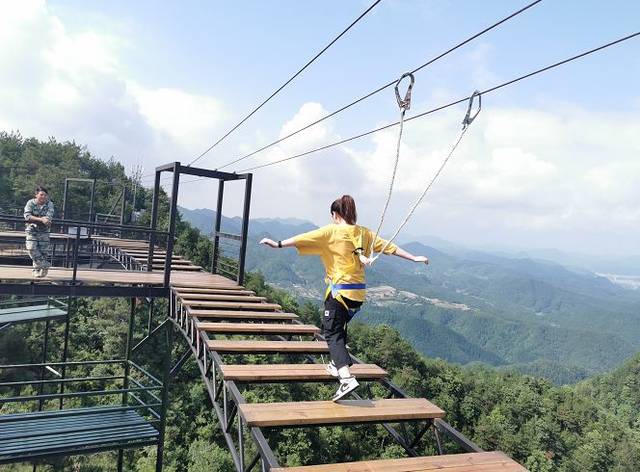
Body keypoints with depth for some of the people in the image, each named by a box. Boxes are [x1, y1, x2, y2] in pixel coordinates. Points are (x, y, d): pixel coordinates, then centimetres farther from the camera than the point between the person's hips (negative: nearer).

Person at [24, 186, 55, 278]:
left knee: (43, 250, 0)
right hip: (32, 230, 0)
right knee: (32, 248, -14)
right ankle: (44, 265, 1)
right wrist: (41, 219, -30)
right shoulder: (30, 203, -6)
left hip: (44, 231, 0)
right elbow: (27, 216, -21)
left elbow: (48, 218, -19)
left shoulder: (49, 204, -5)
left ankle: (37, 269, 19)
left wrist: (34, 219, -26)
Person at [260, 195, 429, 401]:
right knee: (340, 326, 26)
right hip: (359, 293, 6)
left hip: (339, 291, -6)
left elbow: (304, 238, -14)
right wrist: (414, 258, 23)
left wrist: (278, 244, -12)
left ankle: (346, 378, -19)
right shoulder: (364, 233, 8)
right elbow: (389, 247, 14)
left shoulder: (331, 231, -6)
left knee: (332, 332, -2)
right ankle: (338, 365, 38)